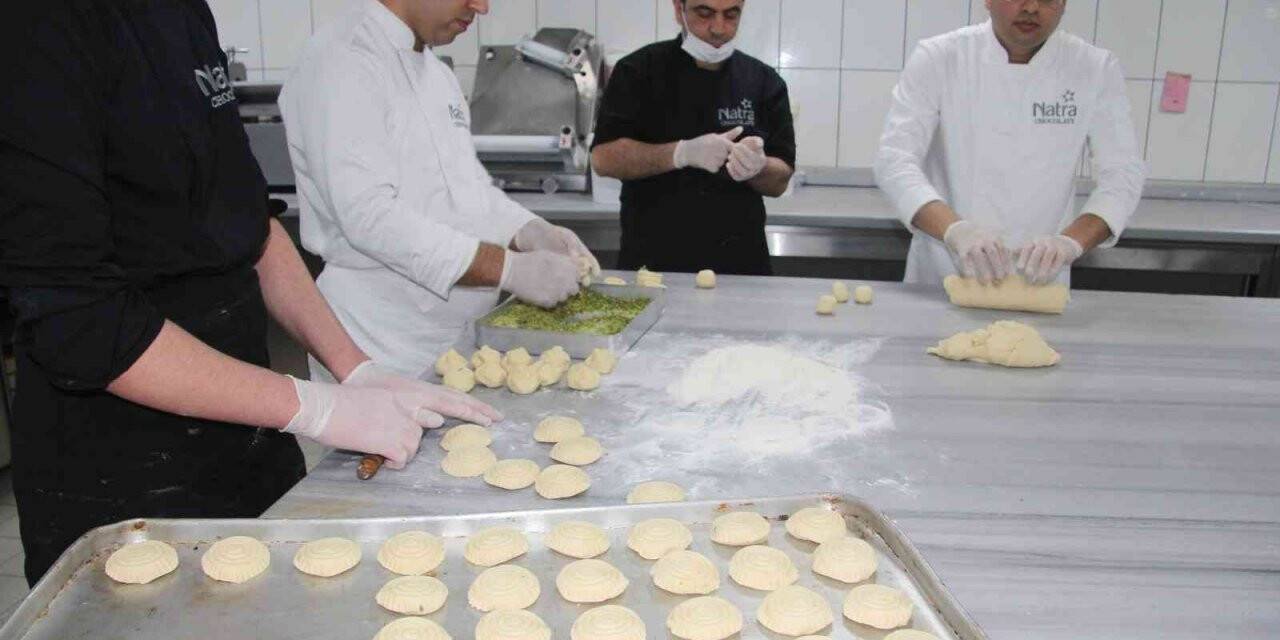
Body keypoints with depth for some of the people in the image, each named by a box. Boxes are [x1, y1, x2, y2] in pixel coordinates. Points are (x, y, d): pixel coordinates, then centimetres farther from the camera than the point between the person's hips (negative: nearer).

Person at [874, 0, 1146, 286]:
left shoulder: (1096, 70, 1)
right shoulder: (938, 58, -4)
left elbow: (1123, 174, -4)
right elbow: (895, 160, -13)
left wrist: (1071, 240, -24)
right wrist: (955, 230, -31)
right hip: (939, 280, -1)